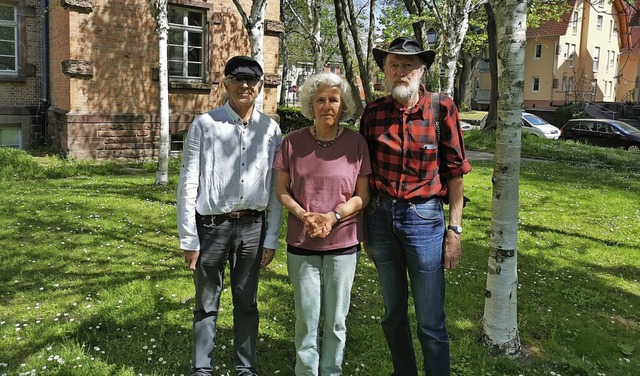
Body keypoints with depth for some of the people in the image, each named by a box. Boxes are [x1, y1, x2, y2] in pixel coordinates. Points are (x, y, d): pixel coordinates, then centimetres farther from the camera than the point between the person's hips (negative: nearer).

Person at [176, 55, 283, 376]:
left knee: (247, 303, 15)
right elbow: (188, 185, -4)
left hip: (253, 226, 3)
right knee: (207, 304, 10)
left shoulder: (270, 130, 3)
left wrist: (271, 238, 4)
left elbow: (276, 188, 6)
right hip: (212, 225, -2)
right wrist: (189, 239, -6)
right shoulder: (205, 125, -5)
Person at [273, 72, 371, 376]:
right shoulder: (293, 142, -2)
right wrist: (305, 216, -14)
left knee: (336, 320, 11)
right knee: (306, 318, 10)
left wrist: (333, 217, -16)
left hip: (343, 244, 0)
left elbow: (362, 196, -1)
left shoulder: (356, 143, -4)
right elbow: (282, 191, 2)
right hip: (301, 244, 0)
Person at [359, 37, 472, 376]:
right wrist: (364, 225, 8)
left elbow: (455, 172, -3)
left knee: (431, 323, 3)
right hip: (380, 217, 3)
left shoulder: (441, 109, -6)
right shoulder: (373, 112, 1)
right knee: (393, 313, 18)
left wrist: (454, 229, -6)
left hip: (424, 219, -3)